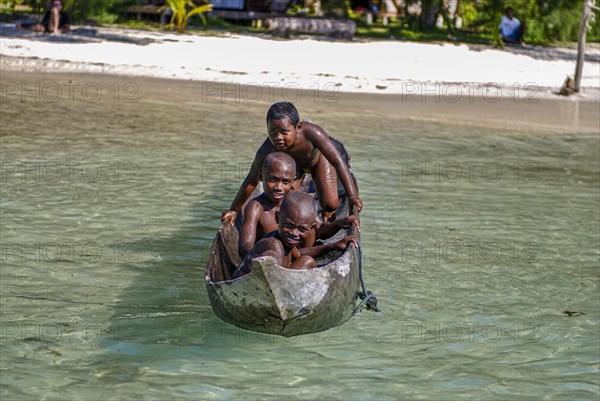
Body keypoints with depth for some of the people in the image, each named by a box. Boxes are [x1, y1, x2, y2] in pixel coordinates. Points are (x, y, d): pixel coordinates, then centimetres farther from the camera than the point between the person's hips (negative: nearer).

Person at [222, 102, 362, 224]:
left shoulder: (312, 133, -47)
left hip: (318, 157, -1)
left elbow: (338, 161, -47)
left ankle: (326, 218, 27)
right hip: (292, 164, 2)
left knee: (330, 204, -11)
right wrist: (234, 210, -20)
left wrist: (352, 195, -53)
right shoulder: (267, 151, -39)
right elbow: (251, 181, -25)